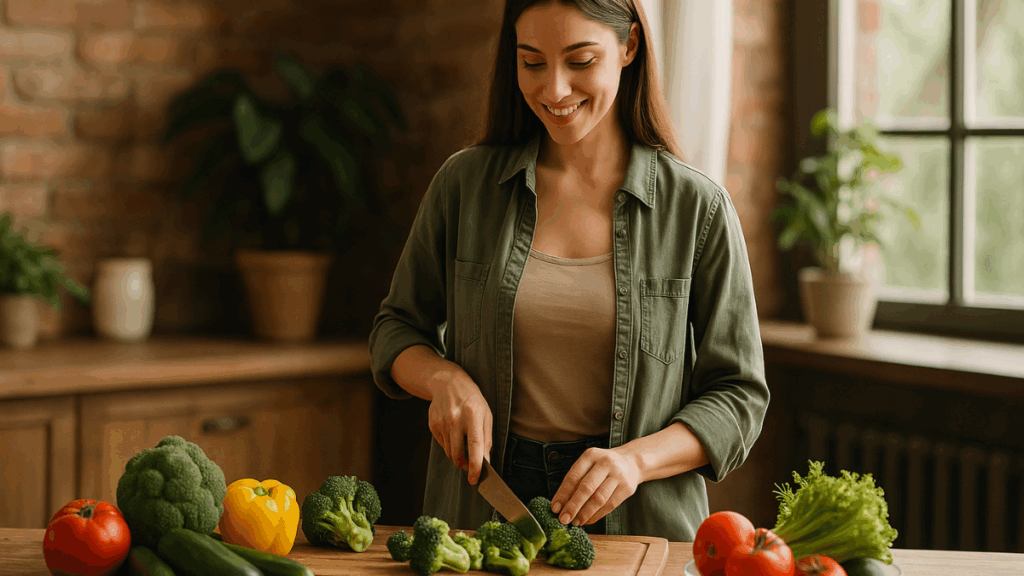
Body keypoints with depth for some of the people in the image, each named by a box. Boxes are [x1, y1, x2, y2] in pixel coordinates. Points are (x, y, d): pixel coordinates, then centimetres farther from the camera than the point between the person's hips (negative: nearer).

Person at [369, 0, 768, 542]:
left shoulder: (698, 209, 0)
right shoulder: (464, 183, 5)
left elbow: (737, 395, 3)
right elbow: (397, 329, 16)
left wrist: (636, 458, -14)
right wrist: (445, 378, -6)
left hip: (641, 523, -1)